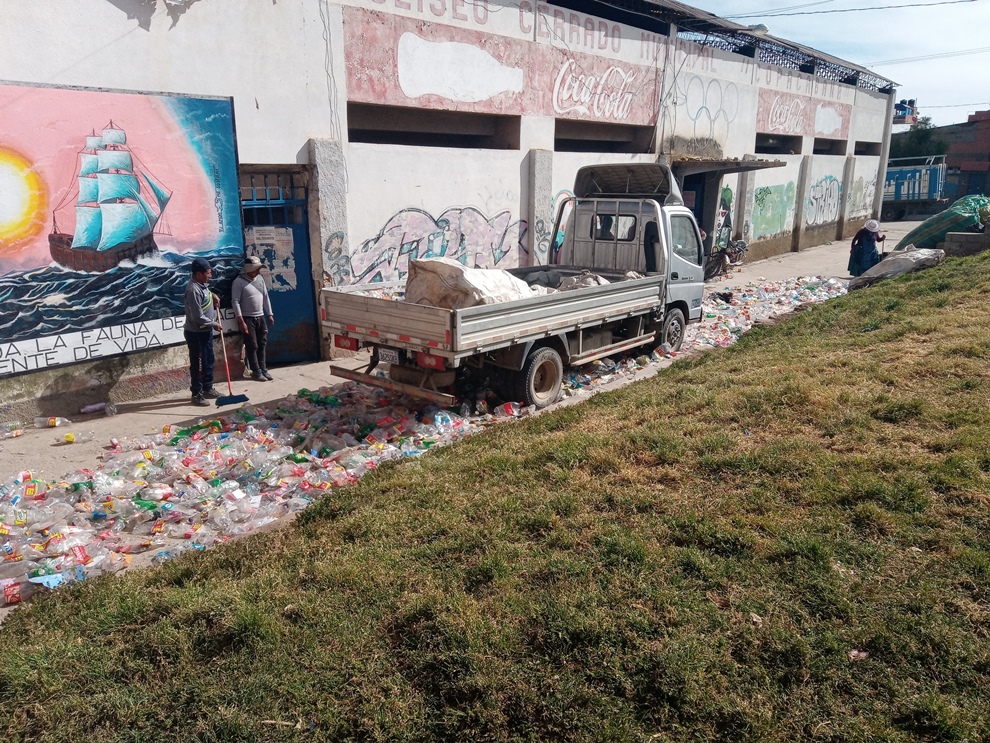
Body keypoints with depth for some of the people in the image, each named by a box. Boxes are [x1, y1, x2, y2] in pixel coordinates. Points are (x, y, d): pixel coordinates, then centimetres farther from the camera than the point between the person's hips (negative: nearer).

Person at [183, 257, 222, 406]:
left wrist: (213, 295, 12)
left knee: (209, 361, 18)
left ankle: (208, 389, 31)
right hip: (196, 333, -9)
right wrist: (214, 324, -13)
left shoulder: (202, 284, 4)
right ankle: (197, 394, 10)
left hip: (206, 331, 10)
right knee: (198, 365, 0)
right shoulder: (193, 290, -25)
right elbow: (198, 317, -26)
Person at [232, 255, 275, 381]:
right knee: (252, 346, -2)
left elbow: (265, 297, 15)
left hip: (260, 317, 6)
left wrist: (270, 314, 13)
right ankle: (256, 372, 6)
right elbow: (235, 301, -15)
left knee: (262, 345, 9)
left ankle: (264, 370, 17)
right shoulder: (239, 281, -12)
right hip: (247, 318, -6)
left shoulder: (260, 279, 8)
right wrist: (241, 321, -19)